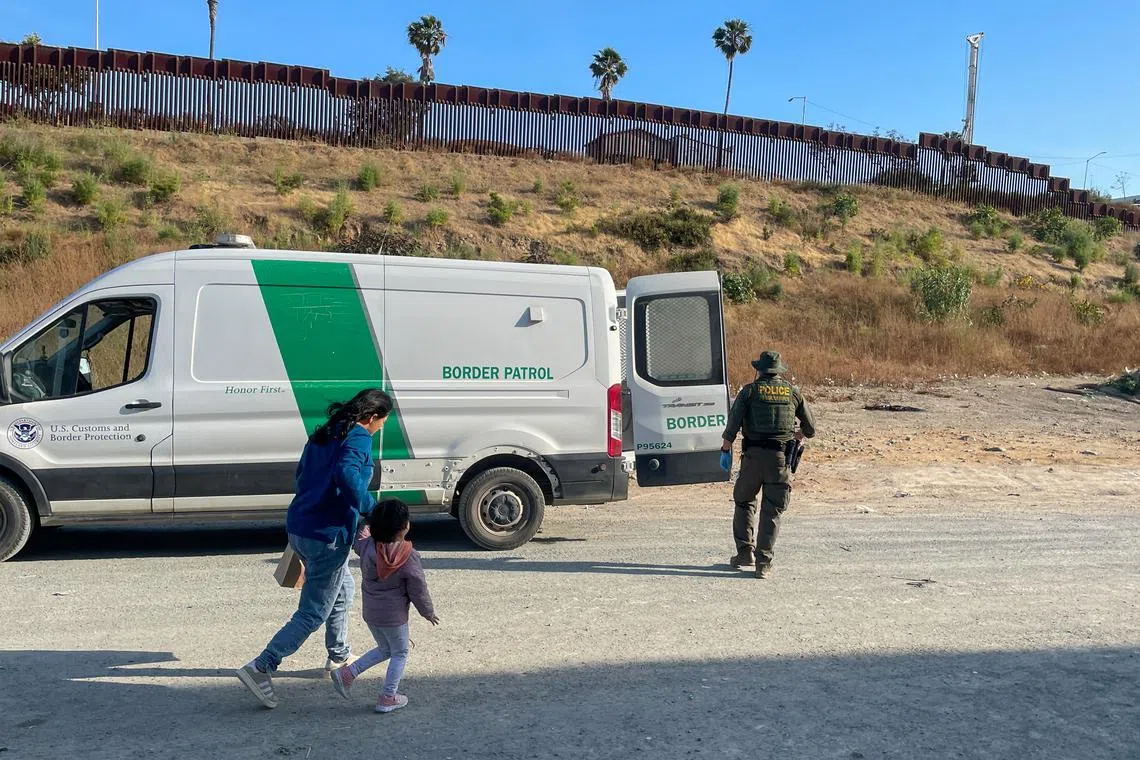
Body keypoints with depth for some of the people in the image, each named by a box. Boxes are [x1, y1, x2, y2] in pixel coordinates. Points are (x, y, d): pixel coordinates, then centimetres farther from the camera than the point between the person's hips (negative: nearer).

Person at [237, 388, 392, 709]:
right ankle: (261, 668, -1)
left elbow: (302, 475, 21)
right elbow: (346, 474, -32)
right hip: (327, 535, -9)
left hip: (299, 527, 10)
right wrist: (373, 512, -28)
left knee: (342, 590, 27)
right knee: (313, 613, 0)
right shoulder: (359, 438, -13)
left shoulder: (323, 434, 13)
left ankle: (338, 655, 39)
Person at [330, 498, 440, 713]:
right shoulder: (409, 558, -22)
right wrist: (429, 613, 3)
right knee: (400, 654, 15)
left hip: (370, 613, 6)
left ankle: (347, 673, 17)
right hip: (394, 617, -6)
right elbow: (418, 591, -12)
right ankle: (388, 699, 17)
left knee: (384, 650, 25)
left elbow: (357, 541, 17)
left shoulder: (367, 546, -9)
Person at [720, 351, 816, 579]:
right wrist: (799, 434, 39)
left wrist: (726, 450, 5)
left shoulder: (749, 391, 4)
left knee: (744, 501, 19)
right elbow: (810, 427, 18)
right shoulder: (793, 392, 10)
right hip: (781, 457, 1)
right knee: (772, 511, 7)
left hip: (753, 455, -1)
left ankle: (745, 552, 14)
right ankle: (763, 562, 2)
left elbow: (733, 423, -4)